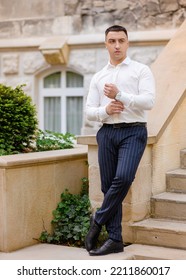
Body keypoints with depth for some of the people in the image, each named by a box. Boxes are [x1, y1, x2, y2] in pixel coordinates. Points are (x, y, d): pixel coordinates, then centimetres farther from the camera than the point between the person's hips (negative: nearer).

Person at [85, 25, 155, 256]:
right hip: (107, 133, 4)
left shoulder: (141, 70, 6)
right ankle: (115, 239, 9)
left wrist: (120, 95, -15)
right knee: (108, 185, 2)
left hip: (133, 132, -4)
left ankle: (98, 221, -4)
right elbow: (89, 111, 13)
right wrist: (105, 110, -7)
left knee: (123, 178, -23)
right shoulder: (98, 77, 17)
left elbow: (149, 101, -8)